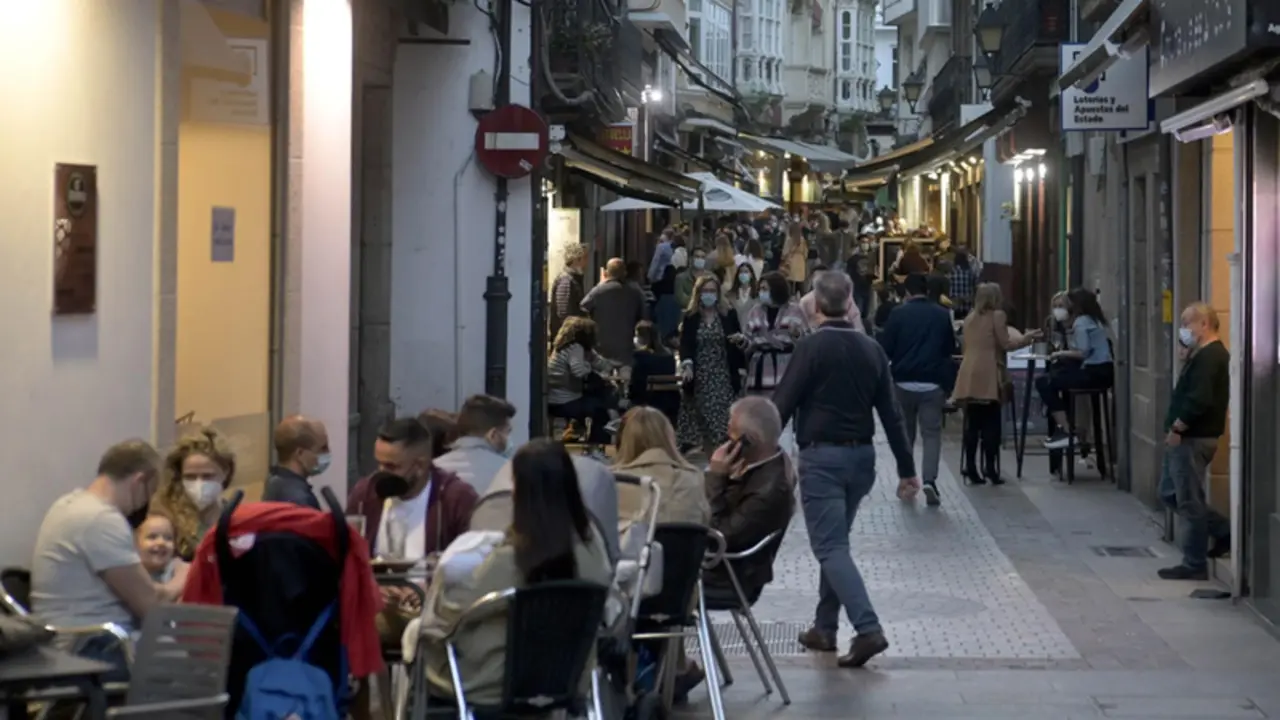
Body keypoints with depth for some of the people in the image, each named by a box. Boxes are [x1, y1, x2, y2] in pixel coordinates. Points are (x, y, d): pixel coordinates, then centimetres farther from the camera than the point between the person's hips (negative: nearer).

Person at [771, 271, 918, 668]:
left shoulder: (811, 347, -10)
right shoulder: (871, 349, 6)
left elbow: (783, 404, -12)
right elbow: (890, 413, 8)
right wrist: (906, 468, 12)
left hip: (822, 457, -6)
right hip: (861, 456, 6)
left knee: (830, 547, -7)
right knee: (835, 542, 18)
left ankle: (868, 630, -20)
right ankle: (824, 628, 22)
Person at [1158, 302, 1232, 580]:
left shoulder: (1209, 357, -18)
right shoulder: (1204, 354, 16)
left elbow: (1199, 400, -25)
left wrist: (1176, 428, -18)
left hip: (1192, 439, -11)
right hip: (1187, 437, 11)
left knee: (1189, 502, -3)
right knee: (1170, 493, 17)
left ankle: (1194, 565, 4)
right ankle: (1222, 530, 21)